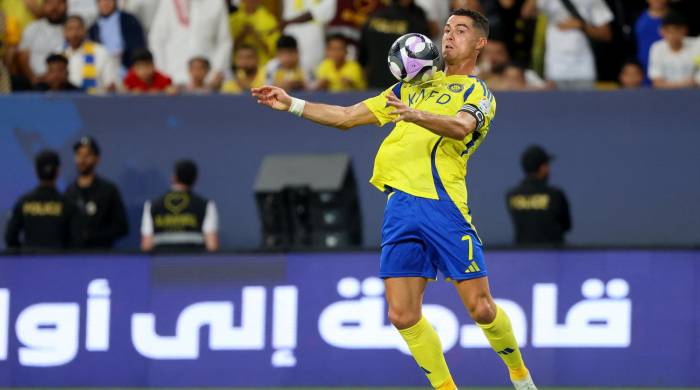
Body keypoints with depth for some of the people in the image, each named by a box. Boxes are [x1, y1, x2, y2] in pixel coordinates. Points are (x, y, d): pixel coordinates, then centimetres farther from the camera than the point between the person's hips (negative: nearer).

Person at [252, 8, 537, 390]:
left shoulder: (479, 94, 7)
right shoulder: (413, 87, 24)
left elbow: (460, 127, -16)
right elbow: (346, 116, 26)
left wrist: (415, 114, -34)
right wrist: (291, 104, 17)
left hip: (444, 204, -5)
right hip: (400, 205, 5)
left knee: (480, 307, -8)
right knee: (403, 315, -5)